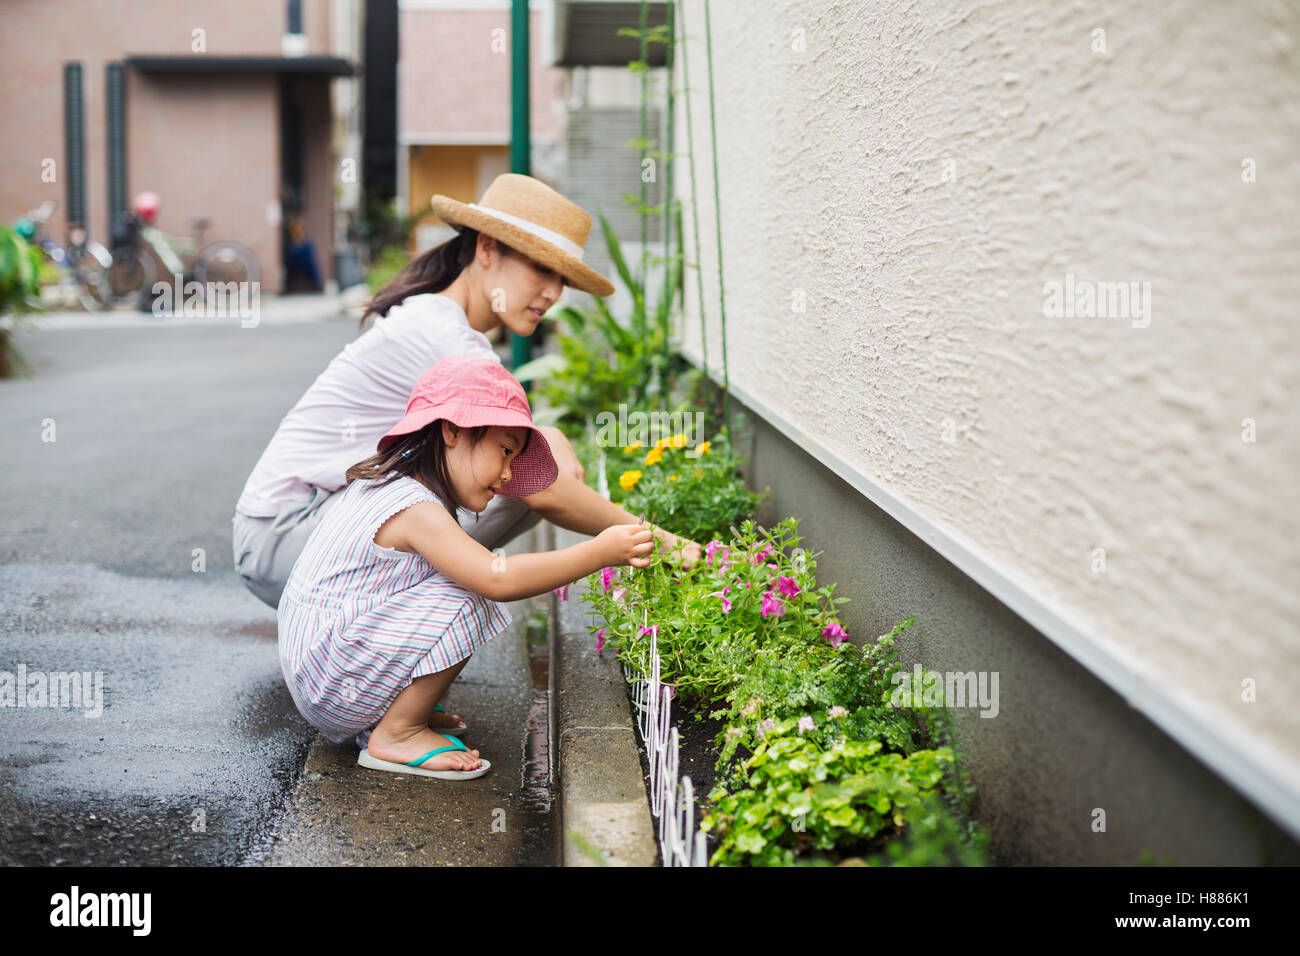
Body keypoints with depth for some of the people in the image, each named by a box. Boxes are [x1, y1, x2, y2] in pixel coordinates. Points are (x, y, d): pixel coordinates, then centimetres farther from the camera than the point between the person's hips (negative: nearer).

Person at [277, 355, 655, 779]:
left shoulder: (385, 485, 11)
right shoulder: (416, 511, -22)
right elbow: (498, 578, -32)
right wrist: (600, 552, -28)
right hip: (330, 682, -10)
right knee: (464, 599, -22)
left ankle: (397, 712, 7)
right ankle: (396, 735, -11)